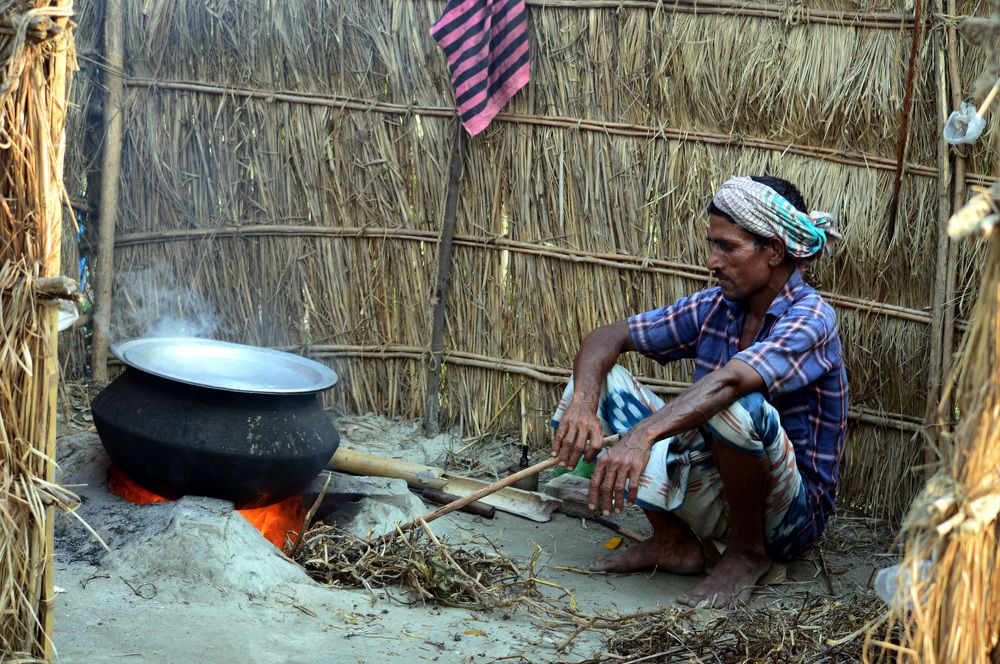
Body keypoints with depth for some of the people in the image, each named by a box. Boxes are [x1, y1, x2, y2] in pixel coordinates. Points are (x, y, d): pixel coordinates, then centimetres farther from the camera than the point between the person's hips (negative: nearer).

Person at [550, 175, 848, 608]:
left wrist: (642, 435, -52)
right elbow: (608, 337, 0)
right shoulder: (715, 307, 2)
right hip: (714, 488, 7)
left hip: (787, 514, -6)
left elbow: (729, 381, -37)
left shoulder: (810, 319, -19)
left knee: (739, 407, -38)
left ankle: (748, 549, -11)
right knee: (597, 381, -4)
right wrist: (582, 406, -22)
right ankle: (674, 541, 0)